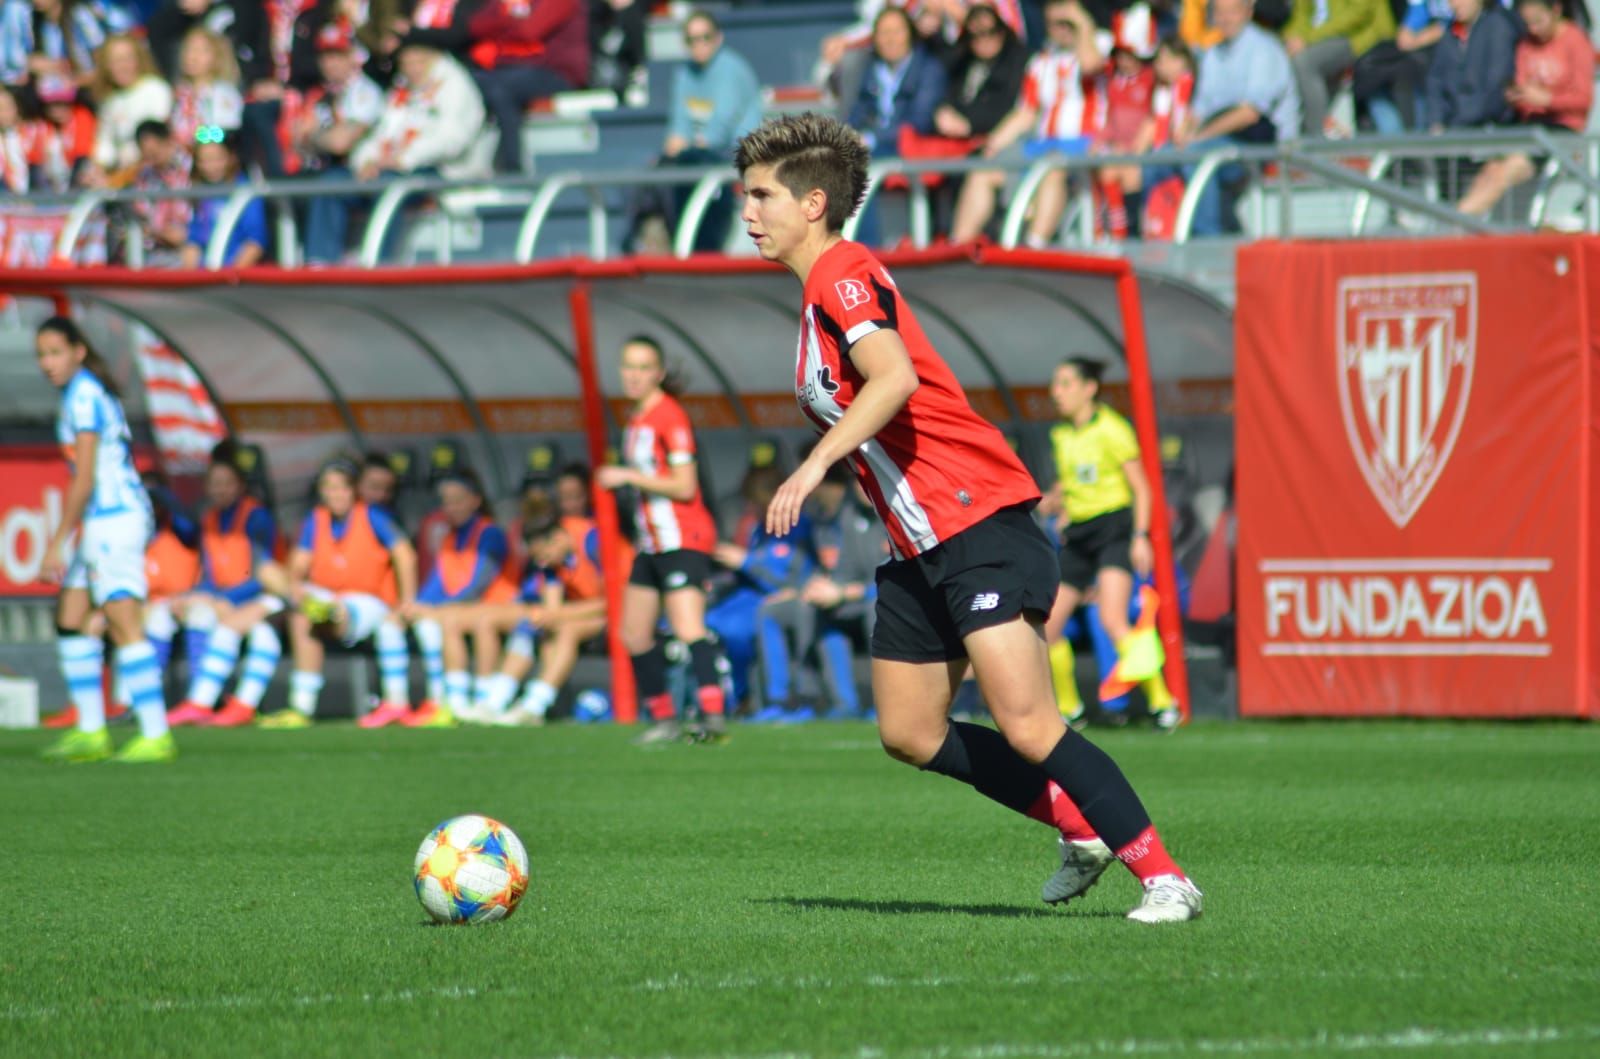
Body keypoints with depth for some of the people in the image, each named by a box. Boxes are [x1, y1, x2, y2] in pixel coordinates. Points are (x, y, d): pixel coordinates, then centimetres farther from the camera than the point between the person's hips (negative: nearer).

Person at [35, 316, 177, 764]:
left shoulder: (83, 396, -13)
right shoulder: (86, 392, 16)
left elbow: (85, 477, -17)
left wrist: (57, 542, -16)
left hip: (115, 518, -10)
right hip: (101, 522, 10)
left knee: (125, 623, -13)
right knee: (70, 621, 13)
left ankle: (156, 735, -17)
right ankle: (91, 731, 16)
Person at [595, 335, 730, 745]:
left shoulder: (669, 416, -12)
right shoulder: (636, 419, 14)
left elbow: (684, 486, -17)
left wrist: (628, 477, -15)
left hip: (683, 540, -10)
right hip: (652, 544, 10)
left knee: (688, 629, -23)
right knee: (634, 635, 10)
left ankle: (714, 715, -33)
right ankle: (664, 719, 17)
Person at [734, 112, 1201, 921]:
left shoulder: (843, 276, -12)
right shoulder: (820, 292, 18)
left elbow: (895, 376, -30)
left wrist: (817, 462, -34)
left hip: (980, 526, -11)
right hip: (920, 549, 11)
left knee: (1025, 725, -17)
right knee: (910, 734, 10)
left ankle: (1164, 877, -12)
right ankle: (1085, 830, 20)